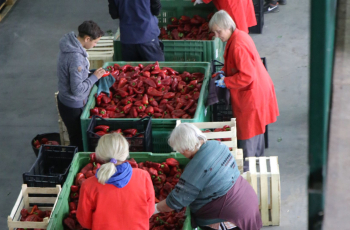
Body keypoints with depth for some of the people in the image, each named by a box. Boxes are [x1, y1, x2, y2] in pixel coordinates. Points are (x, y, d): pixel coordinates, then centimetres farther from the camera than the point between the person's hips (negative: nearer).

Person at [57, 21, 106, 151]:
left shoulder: (70, 45, -1)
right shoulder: (76, 57, -32)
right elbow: (77, 89, -28)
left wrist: (90, 73, 4)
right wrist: (94, 77, -17)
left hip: (64, 100, 9)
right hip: (73, 106, -9)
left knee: (76, 140, 22)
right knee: (78, 142, 7)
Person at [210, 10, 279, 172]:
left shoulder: (238, 46, -27)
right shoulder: (239, 36, 5)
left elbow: (247, 76, -28)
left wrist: (226, 82, -19)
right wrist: (225, 72, 5)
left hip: (251, 94, -10)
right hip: (257, 90, 10)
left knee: (248, 134, 0)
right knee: (255, 129, 24)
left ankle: (246, 169, 10)